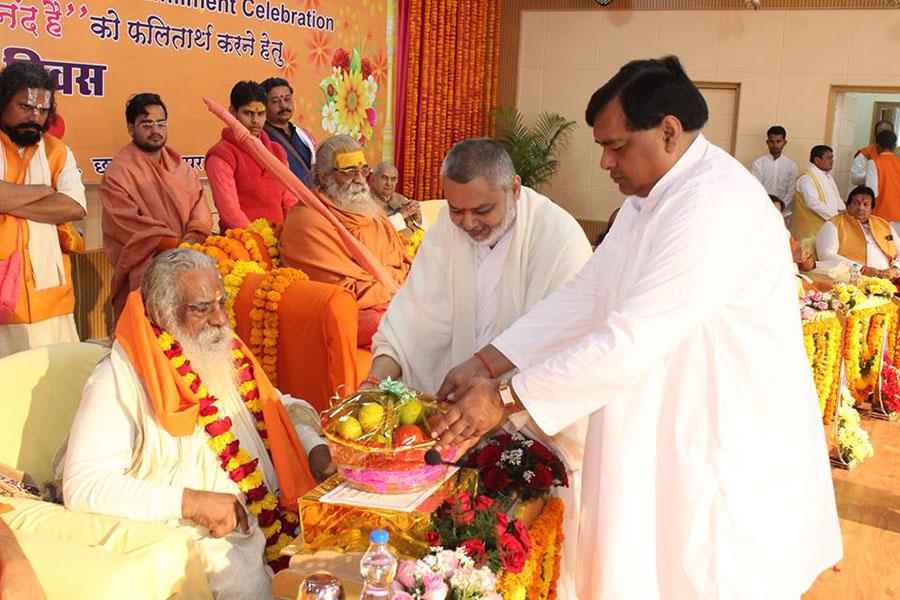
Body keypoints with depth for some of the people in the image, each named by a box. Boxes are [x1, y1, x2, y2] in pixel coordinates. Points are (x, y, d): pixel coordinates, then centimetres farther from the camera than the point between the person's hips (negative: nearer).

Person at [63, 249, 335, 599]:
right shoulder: (120, 379, -12)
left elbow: (278, 410, 22)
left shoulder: (226, 354, 10)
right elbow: (82, 484, -19)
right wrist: (189, 501, -25)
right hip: (191, 533, -6)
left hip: (272, 509, 7)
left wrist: (315, 449, 2)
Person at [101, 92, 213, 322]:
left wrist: (193, 238, -13)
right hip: (144, 270, -5)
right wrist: (179, 246, -17)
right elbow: (131, 224, -11)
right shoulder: (118, 172, -4)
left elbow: (199, 200, 8)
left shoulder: (178, 163, 16)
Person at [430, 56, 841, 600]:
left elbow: (634, 340, -29)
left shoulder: (718, 204, -24)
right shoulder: (650, 198, 8)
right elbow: (585, 297, 6)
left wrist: (506, 396, -23)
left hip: (730, 449, -9)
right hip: (663, 436, 9)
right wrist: (485, 364, -2)